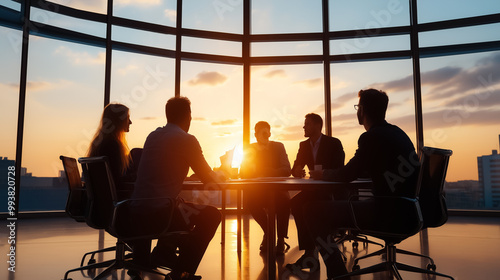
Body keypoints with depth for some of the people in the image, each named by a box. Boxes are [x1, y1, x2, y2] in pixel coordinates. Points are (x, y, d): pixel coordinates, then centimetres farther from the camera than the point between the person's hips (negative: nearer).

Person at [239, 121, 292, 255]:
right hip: (259, 191, 2)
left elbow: (287, 170, -9)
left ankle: (281, 240, -14)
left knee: (284, 201, -34)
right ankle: (267, 231, -5)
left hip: (277, 190, -1)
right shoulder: (250, 149, 6)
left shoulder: (278, 147, 2)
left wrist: (269, 172, -26)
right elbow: (243, 173, -1)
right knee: (248, 198, -30)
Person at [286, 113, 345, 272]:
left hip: (332, 190, -6)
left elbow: (339, 170, -12)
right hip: (314, 189, 6)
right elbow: (295, 168, 9)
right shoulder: (304, 145, 12)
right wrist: (296, 171, -17)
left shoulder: (334, 143, -5)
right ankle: (310, 252, -22)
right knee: (295, 203, -26)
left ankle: (309, 252, -20)